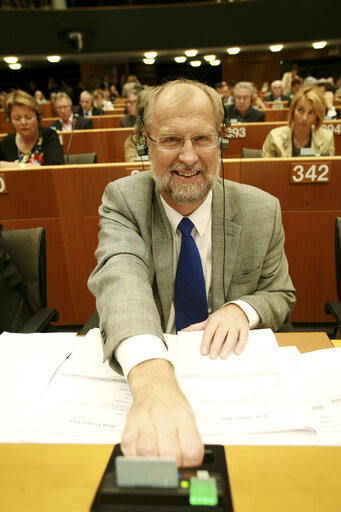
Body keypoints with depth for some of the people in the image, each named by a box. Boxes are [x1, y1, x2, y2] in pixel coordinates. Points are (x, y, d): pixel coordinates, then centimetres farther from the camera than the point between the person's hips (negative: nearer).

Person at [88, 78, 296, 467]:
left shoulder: (262, 210, -4)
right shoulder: (122, 199, -11)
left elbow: (280, 295, 6)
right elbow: (121, 274, -31)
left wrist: (242, 309, -17)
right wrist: (152, 378, -50)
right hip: (138, 368, -1)